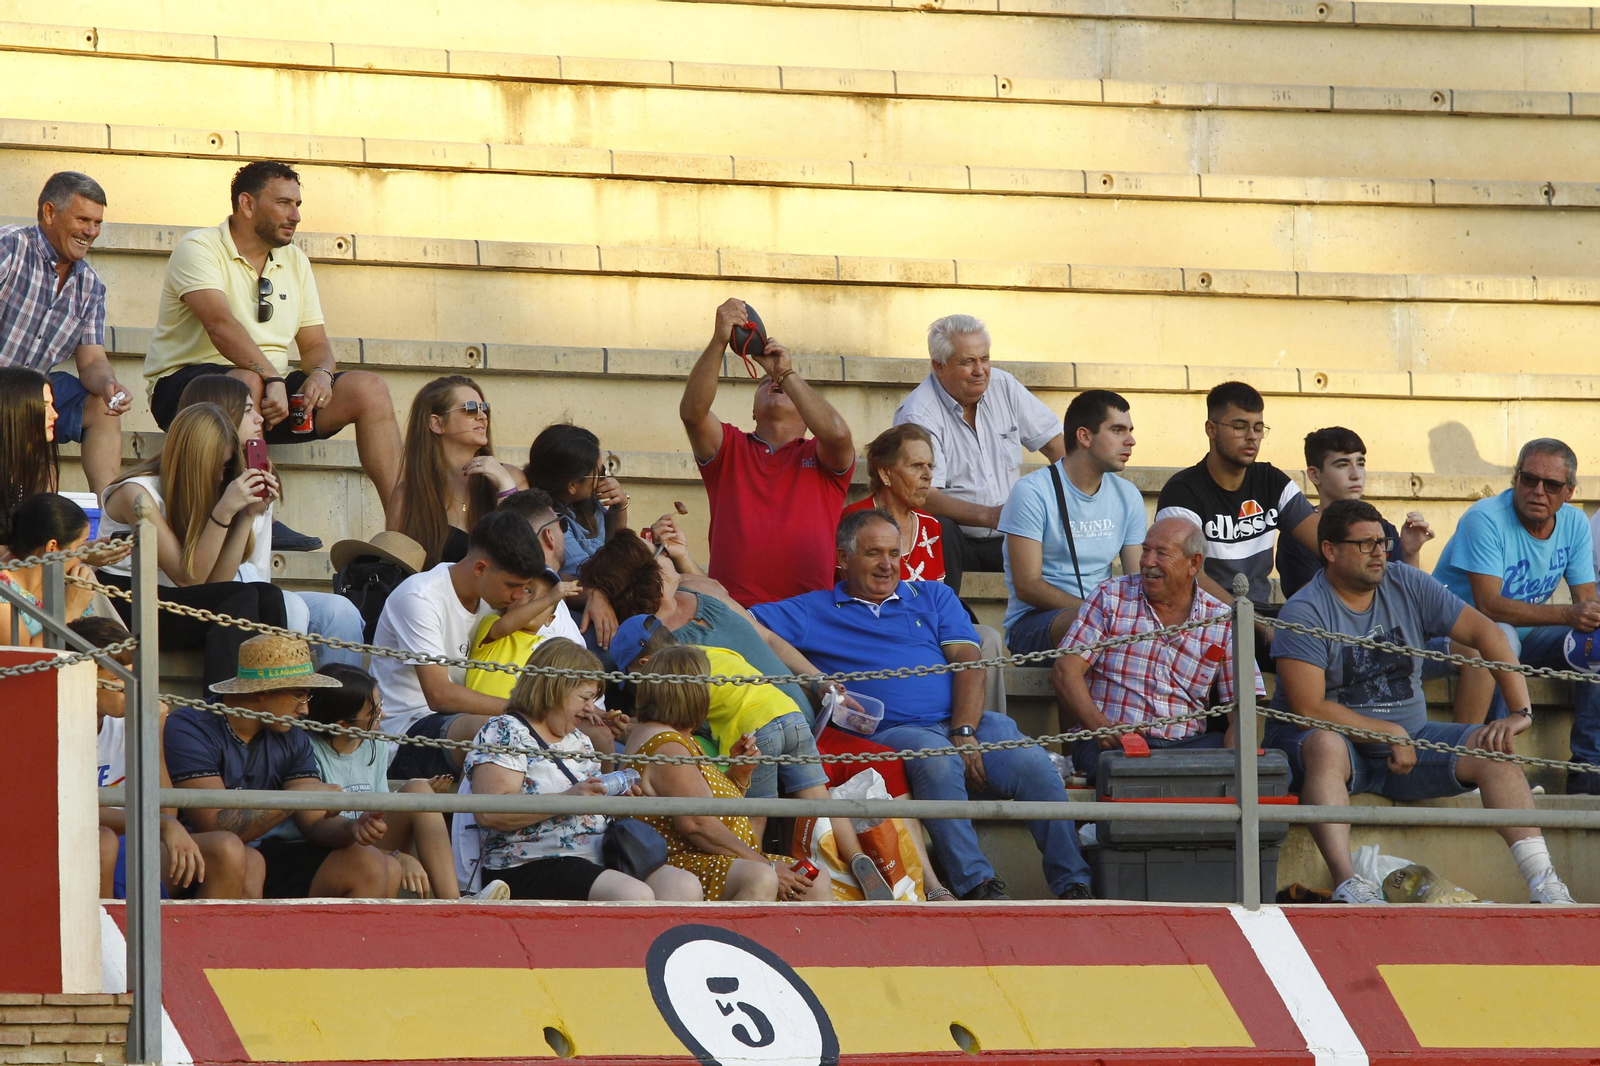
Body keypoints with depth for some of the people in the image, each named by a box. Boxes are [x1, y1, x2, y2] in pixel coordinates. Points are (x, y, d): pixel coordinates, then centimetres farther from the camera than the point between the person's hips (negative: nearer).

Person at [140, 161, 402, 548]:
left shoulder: (294, 261, 14)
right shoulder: (199, 249, -9)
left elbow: (315, 344, 12)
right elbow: (220, 324, -26)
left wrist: (320, 373, -13)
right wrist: (272, 379, -38)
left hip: (273, 386, 7)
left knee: (369, 389, -11)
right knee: (245, 381, -40)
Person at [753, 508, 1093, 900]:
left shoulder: (933, 597, 25)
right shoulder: (815, 611, 18)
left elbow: (968, 664, 12)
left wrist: (964, 733, -8)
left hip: (967, 721, 3)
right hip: (892, 732, -3)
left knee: (1031, 763, -28)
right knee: (937, 760, -39)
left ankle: (1072, 884, -26)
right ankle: (975, 882, -42)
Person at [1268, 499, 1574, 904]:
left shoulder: (1408, 586, 2)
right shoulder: (1305, 612, -12)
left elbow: (1485, 632, 0)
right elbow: (1309, 707, -19)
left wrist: (1522, 712, -11)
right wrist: (1390, 733, -20)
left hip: (1409, 739, 5)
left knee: (1493, 750, -16)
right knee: (1325, 744, -39)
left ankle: (1543, 884, -25)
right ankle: (1346, 882, -52)